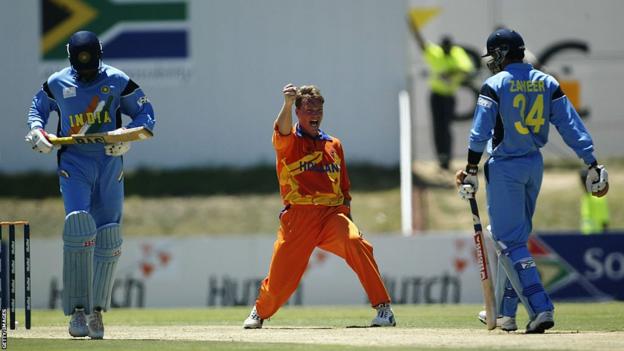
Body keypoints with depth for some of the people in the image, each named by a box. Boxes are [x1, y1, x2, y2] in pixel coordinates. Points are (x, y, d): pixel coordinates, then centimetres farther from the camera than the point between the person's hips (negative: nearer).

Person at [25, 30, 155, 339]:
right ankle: (77, 310, -19)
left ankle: (97, 310, 15)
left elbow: (145, 113, 4)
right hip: (73, 163, -1)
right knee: (78, 224, -21)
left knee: (108, 237, 1)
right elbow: (38, 108, 19)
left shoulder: (118, 81, -2)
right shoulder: (57, 84, 1)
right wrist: (36, 130, -2)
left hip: (110, 163, 1)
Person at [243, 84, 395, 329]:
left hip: (332, 214, 2)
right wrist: (288, 103, -39)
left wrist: (347, 219, 8)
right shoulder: (288, 141, 6)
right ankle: (260, 312, 32)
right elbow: (282, 130, -20)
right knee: (280, 279, -2)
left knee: (355, 242, -29)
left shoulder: (334, 145, 18)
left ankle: (383, 307, -27)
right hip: (299, 216, -2)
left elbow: (344, 188, 21)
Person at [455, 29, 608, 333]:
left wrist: (471, 170, -12)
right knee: (515, 237, 18)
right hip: (534, 166, 6)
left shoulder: (494, 85, -10)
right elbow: (572, 126, -1)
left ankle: (541, 307, -21)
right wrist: (592, 165, -1)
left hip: (504, 168, -6)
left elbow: (480, 133, -15)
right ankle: (505, 311, 23)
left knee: (510, 242, -5)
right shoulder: (547, 83, 4)